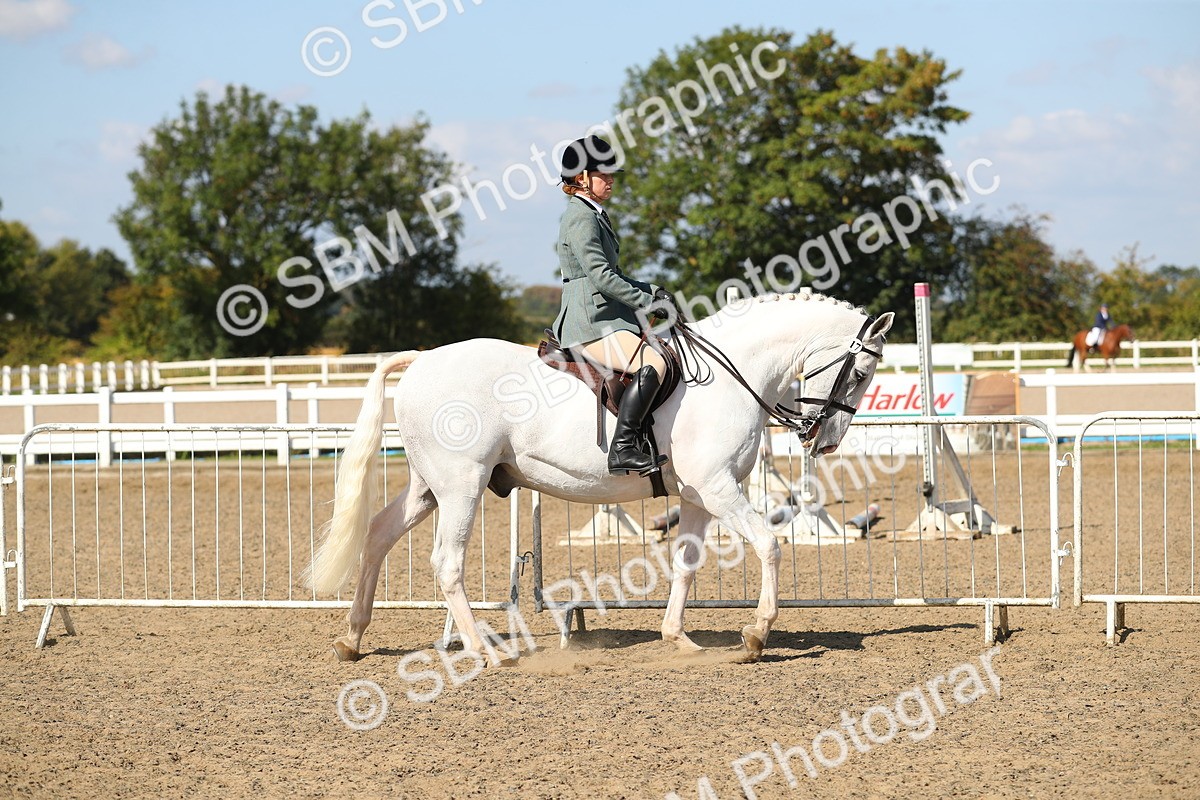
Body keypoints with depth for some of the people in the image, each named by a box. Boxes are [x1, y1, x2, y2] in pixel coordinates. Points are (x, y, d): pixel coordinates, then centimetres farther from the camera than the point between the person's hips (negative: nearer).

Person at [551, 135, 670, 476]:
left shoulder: (596, 215, 21)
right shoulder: (580, 218, -11)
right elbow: (601, 275, -19)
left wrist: (650, 290, 12)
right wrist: (646, 303, -15)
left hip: (604, 317, 11)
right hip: (590, 322, -11)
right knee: (652, 364, -28)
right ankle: (622, 450, -33)